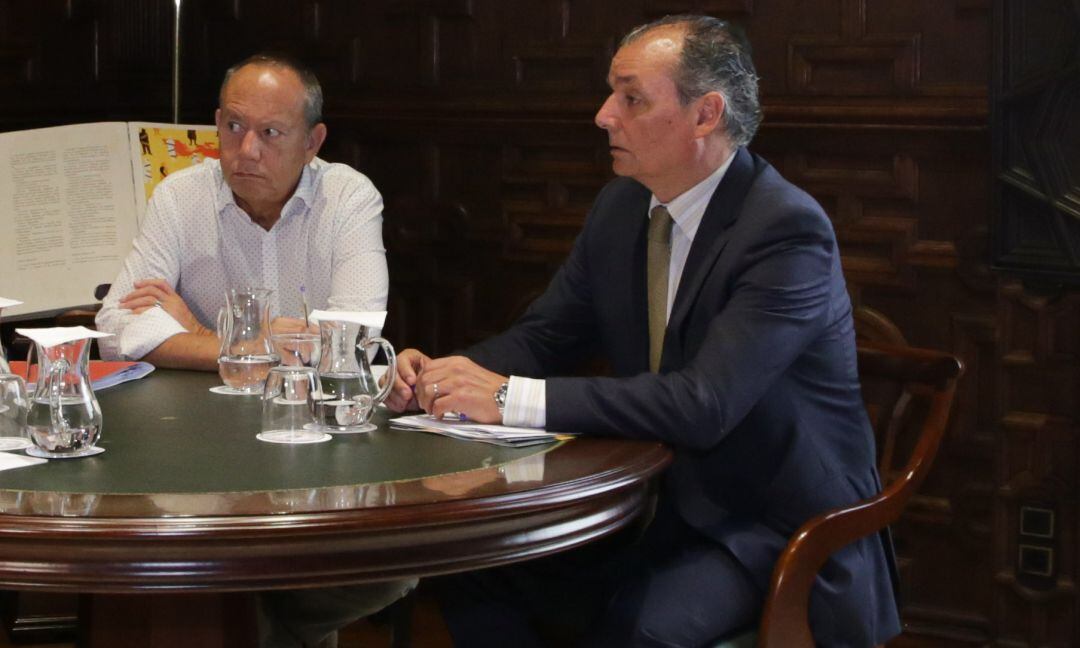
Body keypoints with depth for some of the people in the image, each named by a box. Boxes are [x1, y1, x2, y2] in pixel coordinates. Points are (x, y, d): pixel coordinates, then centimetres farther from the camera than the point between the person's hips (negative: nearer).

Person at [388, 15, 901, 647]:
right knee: (478, 573, -11)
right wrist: (438, 375, -11)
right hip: (661, 504, 7)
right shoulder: (622, 208, 4)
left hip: (778, 530, -7)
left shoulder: (788, 230, -21)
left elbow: (705, 404, -31)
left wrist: (512, 398, -32)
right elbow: (541, 337, 11)